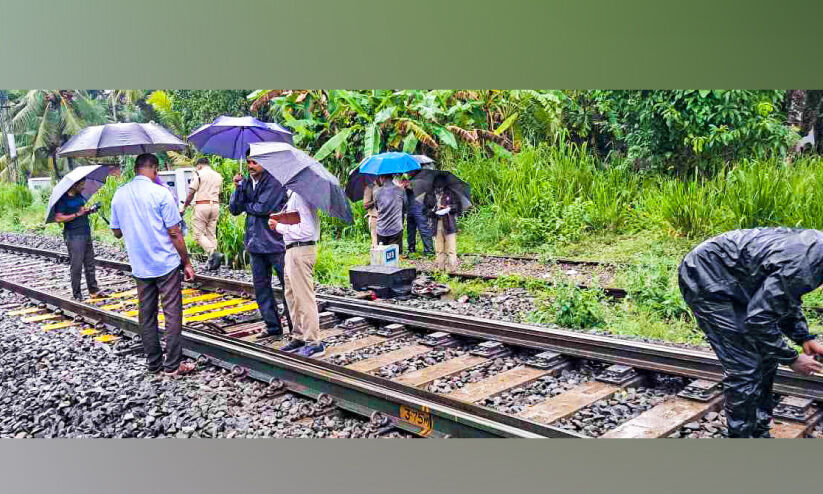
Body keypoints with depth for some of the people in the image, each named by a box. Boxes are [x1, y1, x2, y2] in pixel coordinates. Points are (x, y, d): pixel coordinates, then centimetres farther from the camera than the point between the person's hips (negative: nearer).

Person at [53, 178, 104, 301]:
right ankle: (77, 296, 5)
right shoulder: (63, 200, -10)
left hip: (86, 234, 8)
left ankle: (94, 290, 20)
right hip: (74, 236, -8)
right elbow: (58, 218, -17)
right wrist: (77, 214, -19)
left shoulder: (80, 196, 13)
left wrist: (89, 210, 7)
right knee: (76, 266, -3)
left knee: (90, 264, 12)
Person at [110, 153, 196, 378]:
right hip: (166, 264, -5)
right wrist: (186, 263, -4)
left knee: (146, 316, 13)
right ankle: (173, 365, 4)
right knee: (172, 315, 2)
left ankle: (153, 363, 19)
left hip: (140, 267, 5)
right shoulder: (160, 192, -11)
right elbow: (174, 233, -12)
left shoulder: (119, 195, 5)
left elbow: (117, 232, 14)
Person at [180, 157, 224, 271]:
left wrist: (184, 207, 0)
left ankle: (214, 253, -22)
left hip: (202, 205, -6)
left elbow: (191, 193, -7)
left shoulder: (199, 174, -3)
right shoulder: (218, 176, 15)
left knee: (199, 234, -3)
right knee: (212, 234, 9)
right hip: (215, 205, 6)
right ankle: (211, 262, 7)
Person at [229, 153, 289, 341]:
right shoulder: (246, 183, 13)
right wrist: (238, 188, -7)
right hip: (255, 243, 8)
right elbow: (234, 209, 7)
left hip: (275, 241, -8)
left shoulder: (274, 182, -9)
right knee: (261, 286, 11)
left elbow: (264, 207, -18)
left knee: (288, 285, -2)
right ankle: (273, 327, 21)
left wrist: (247, 206, 0)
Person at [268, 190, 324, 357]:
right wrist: (279, 222, 6)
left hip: (300, 251, -11)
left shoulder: (301, 195, -19)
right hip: (292, 251, 11)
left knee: (304, 297, -3)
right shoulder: (292, 193, 12)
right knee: (291, 295, 19)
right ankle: (299, 337, 31)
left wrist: (279, 227, -15)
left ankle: (314, 343, 5)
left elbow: (306, 230, -25)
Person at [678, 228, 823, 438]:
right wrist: (791, 359, -12)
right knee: (743, 366, -10)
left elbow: (786, 297, 16)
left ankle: (759, 431, 25)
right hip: (706, 279, -10)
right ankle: (740, 435, 5)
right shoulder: (801, 265, -31)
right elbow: (758, 319, -25)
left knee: (766, 356, 12)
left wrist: (804, 337, 7)